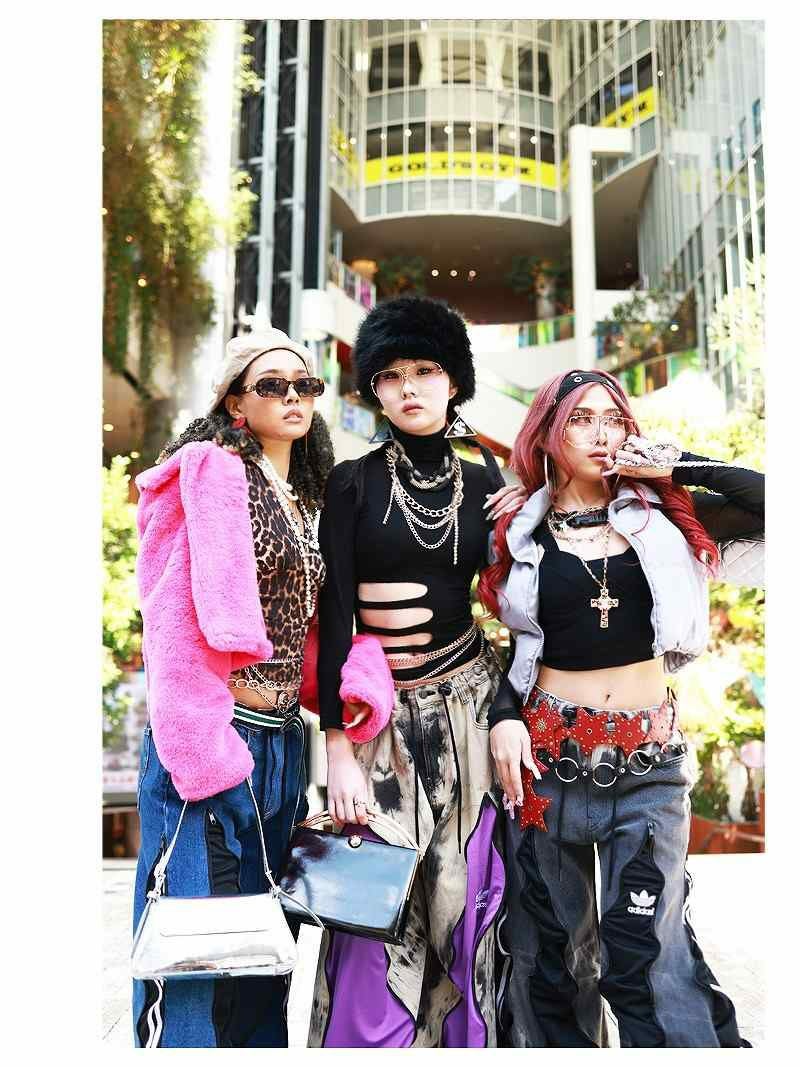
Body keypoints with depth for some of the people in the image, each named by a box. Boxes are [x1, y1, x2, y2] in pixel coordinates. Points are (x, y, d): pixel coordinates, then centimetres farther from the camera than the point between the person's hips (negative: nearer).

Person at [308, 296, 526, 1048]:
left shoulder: (484, 483, 6)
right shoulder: (353, 483, -3)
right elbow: (334, 614, -8)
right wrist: (338, 749, -13)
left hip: (468, 701, 3)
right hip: (383, 713, -2)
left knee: (463, 894, 9)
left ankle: (463, 1035, 30)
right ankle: (371, 1038, 22)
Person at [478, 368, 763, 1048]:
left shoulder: (661, 515, 4)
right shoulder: (518, 533, 4)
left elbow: (766, 503, -4)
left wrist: (678, 465, -7)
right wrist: (504, 718, -5)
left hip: (649, 761, 0)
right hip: (549, 756, 1)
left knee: (653, 952, -3)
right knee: (551, 947, 12)